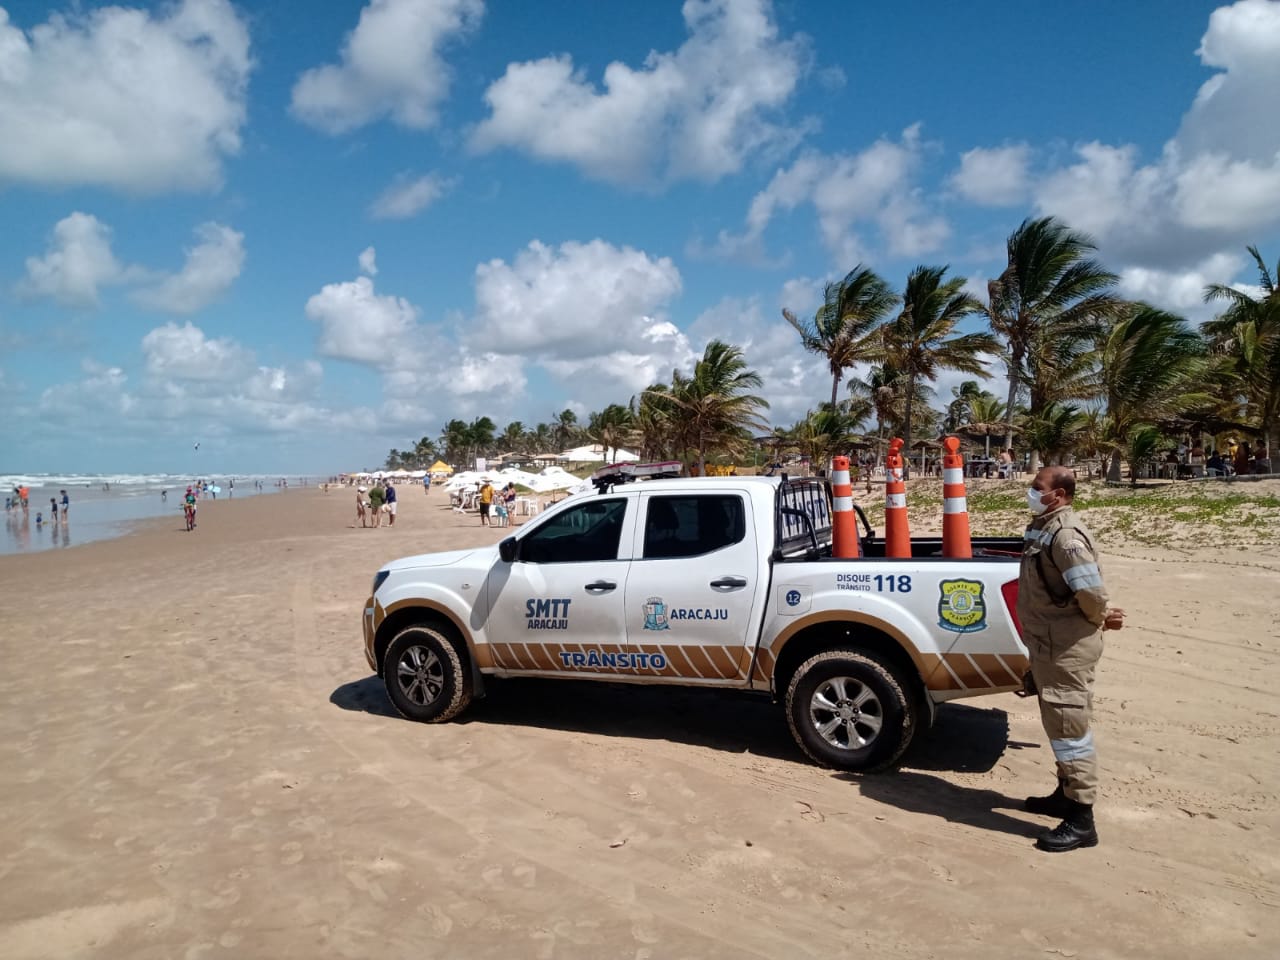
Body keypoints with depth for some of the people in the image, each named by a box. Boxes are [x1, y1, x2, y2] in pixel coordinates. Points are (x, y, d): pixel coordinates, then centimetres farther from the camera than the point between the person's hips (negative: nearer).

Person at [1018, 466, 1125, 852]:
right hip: (1050, 644, 11)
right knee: (1059, 725, 21)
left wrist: (1100, 618, -8)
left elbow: (1090, 590, -28)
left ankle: (1081, 820, 4)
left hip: (1067, 647, -10)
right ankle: (1067, 794, 35)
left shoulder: (1065, 534, -22)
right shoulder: (1043, 527, 11)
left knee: (1069, 727, -4)